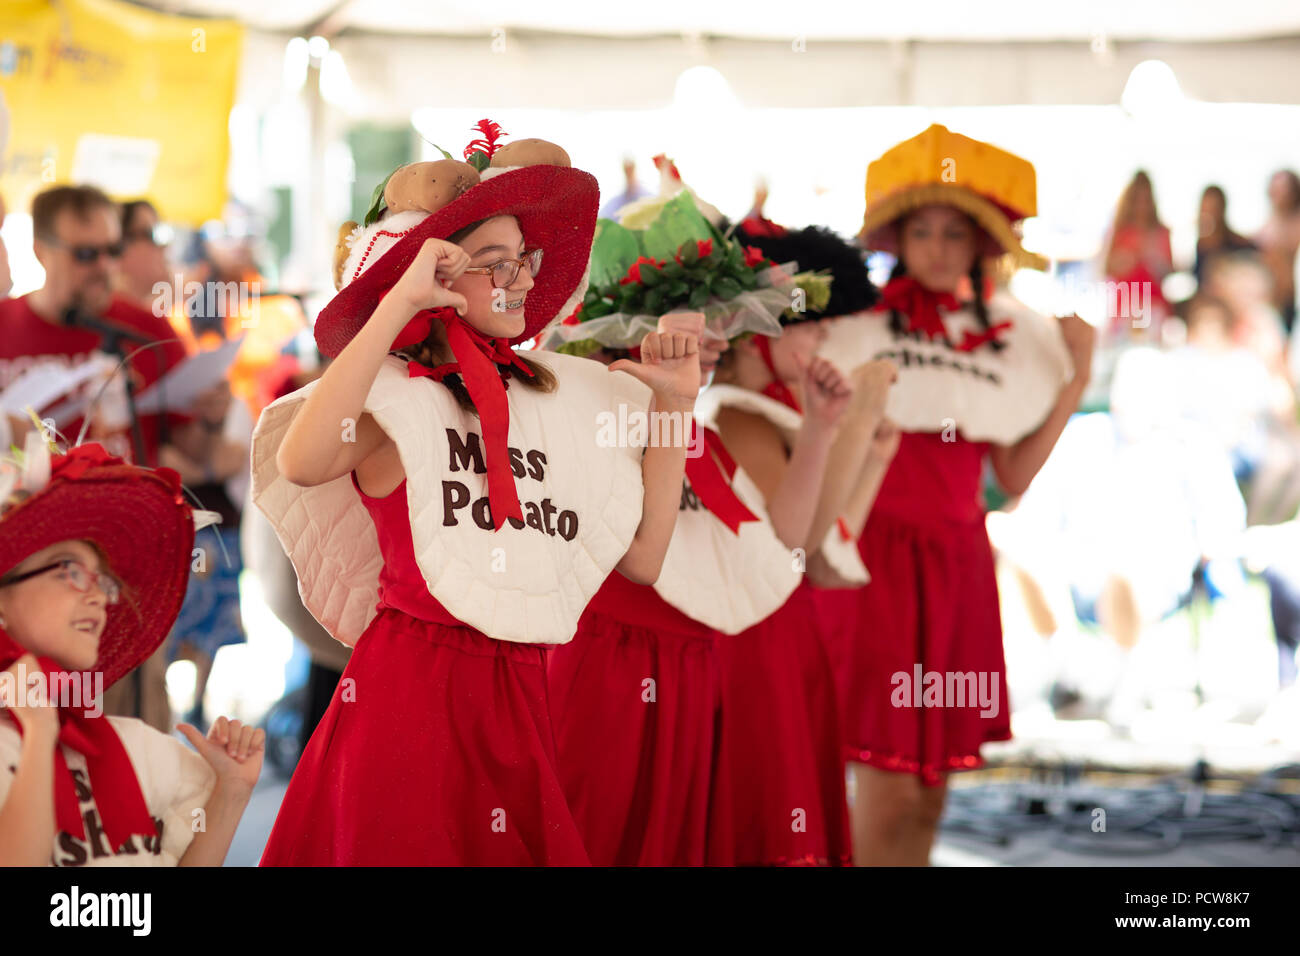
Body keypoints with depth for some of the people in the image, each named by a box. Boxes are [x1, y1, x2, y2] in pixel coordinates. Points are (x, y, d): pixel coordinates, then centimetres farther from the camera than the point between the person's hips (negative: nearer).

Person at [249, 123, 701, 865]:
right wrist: (400, 302, -24)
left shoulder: (563, 397, 12)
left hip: (520, 696, 6)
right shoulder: (395, 398, -5)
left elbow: (642, 557, 9)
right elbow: (299, 463, -28)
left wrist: (673, 404, 6)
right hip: (413, 687, -6)